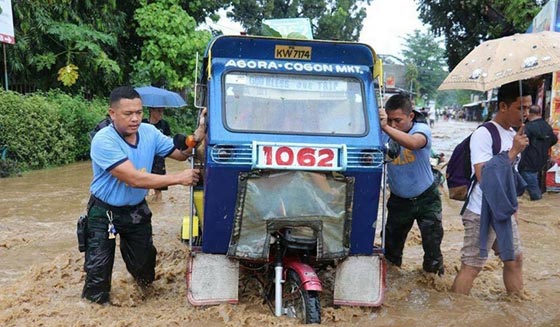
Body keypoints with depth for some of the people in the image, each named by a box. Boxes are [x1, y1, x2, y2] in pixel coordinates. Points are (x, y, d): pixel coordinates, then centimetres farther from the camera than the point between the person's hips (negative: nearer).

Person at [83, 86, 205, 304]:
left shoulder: (149, 132, -8)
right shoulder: (103, 141, -27)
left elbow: (181, 153, -2)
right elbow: (134, 179, -34)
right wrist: (178, 178, -31)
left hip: (137, 211, 5)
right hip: (104, 213, -5)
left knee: (144, 266, 17)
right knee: (98, 271, 4)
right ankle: (95, 302, 35)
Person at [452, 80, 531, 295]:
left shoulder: (514, 134, 10)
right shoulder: (483, 135, -16)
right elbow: (484, 177, -26)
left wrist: (513, 208, 20)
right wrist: (513, 152, -23)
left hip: (504, 213, 9)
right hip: (482, 214, -9)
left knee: (515, 259, 19)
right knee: (471, 266, -5)